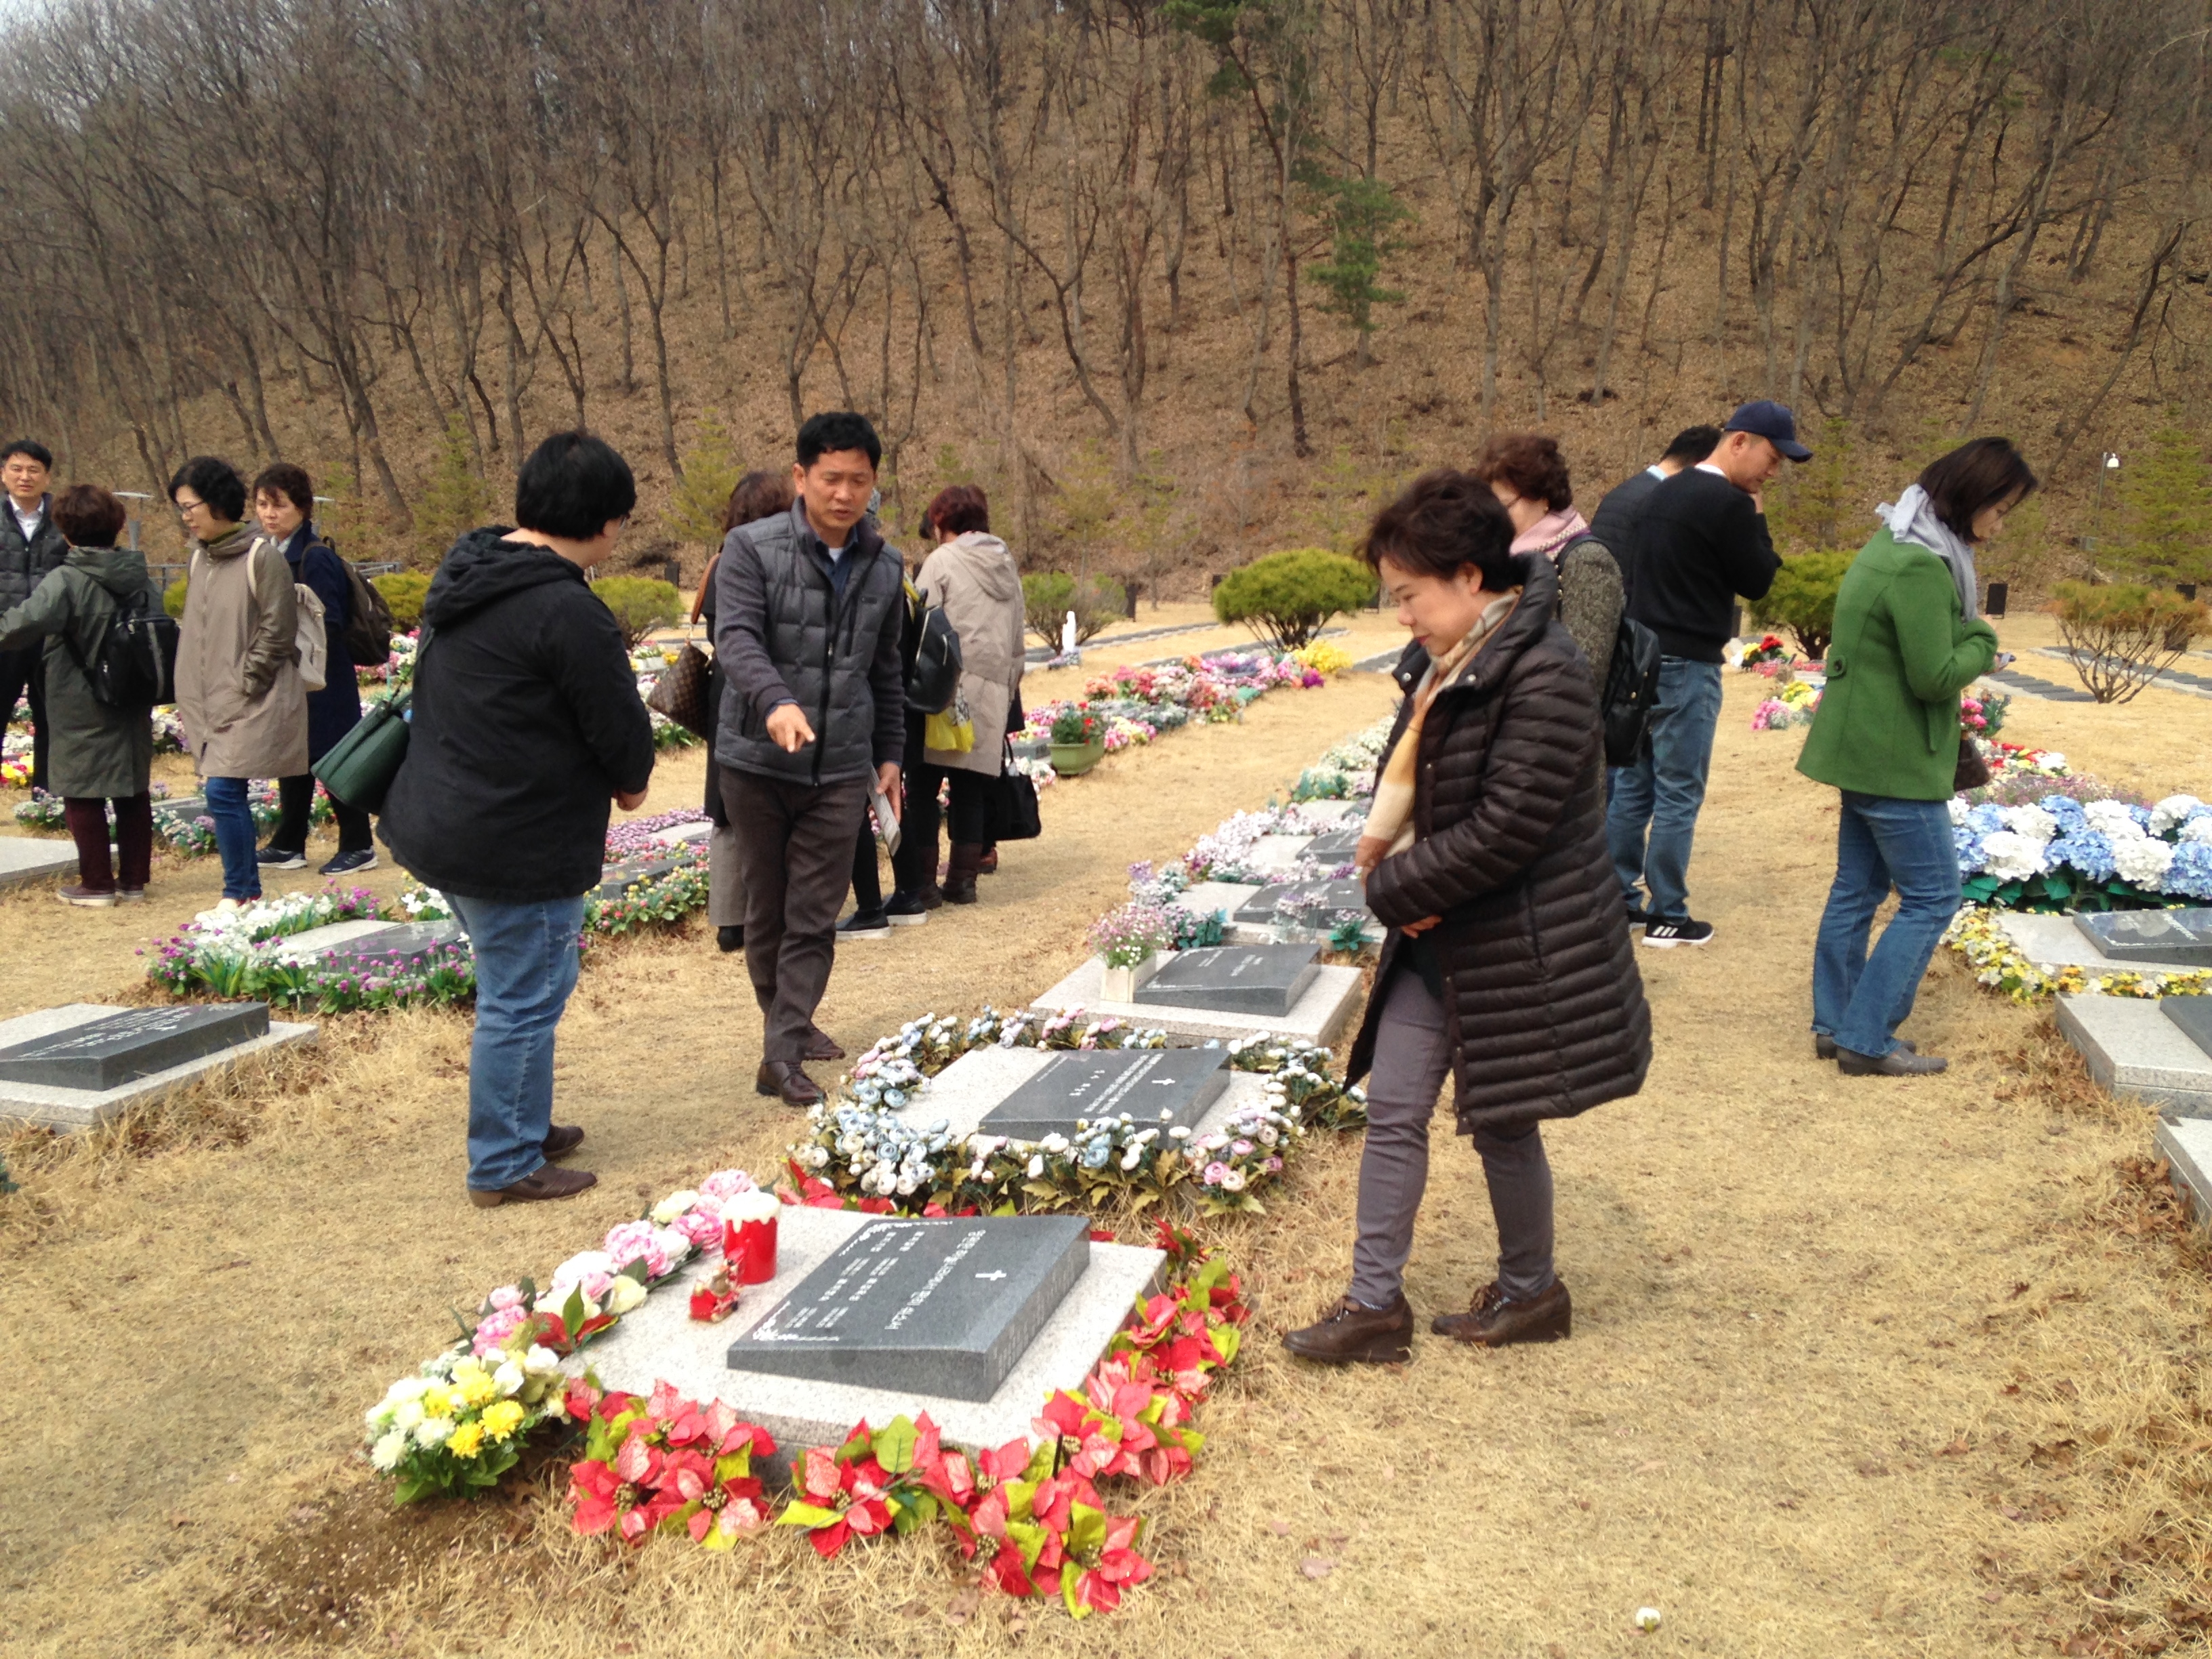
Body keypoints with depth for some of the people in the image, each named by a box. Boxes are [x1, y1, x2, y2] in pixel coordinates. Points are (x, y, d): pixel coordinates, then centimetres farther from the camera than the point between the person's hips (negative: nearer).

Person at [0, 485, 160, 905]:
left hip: (81, 710, -6)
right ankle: (134, 879, 18)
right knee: (134, 791, 12)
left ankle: (96, 884, 9)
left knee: (82, 794, 5)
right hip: (133, 709, 6)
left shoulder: (65, 580, -16)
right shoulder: (139, 578, 3)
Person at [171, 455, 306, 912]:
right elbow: (194, 631, 18)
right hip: (212, 700, 7)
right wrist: (193, 701, 11)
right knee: (229, 795, 8)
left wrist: (245, 685, -12)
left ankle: (239, 893, -1)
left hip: (253, 702, -7)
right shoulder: (199, 558, 12)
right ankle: (247, 888, 18)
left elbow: (278, 632, -11)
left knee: (223, 792, -12)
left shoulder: (262, 556, -10)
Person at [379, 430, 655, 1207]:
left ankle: (523, 1125, 37)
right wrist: (630, 782, 8)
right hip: (519, 845, -10)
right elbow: (622, 728, -16)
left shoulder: (465, 574, 6)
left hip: (442, 822, 10)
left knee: (518, 989, 23)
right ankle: (506, 1166, 17)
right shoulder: (567, 611, -23)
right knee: (522, 1003, 4)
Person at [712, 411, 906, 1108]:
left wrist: (890, 752, 18)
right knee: (768, 910, 11)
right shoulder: (752, 548, -6)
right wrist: (777, 701, -39)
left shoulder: (883, 568, 9)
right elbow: (736, 638, -21)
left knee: (815, 918, -1)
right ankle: (788, 1023, 29)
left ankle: (782, 1054, 4)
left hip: (840, 769, 3)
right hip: (758, 760, -2)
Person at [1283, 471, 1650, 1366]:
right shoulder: (1445, 663, 5)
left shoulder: (1541, 674, -22)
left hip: (1519, 948, -8)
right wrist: (1386, 845, -5)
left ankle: (1532, 1292, 33)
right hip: (1436, 934, 8)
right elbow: (1409, 775, 16)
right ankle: (1375, 1303, 19)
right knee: (1393, 1110, 8)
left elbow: (1505, 827, -26)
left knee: (1499, 1121, 9)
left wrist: (1395, 884, -16)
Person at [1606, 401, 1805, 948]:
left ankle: (1619, 899, 17)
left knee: (1632, 785, 12)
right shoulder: (1729, 505, -14)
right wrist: (1757, 517, 3)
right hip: (1686, 667, -8)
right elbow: (1757, 582, -6)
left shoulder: (1663, 492, 13)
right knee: (1679, 794, 0)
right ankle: (1667, 916, 6)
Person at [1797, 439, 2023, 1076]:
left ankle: (1835, 1025, 22)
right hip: (1896, 761, -10)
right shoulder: (1920, 568, -22)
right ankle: (1866, 1041, 3)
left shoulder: (1892, 546, 11)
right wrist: (1983, 644, -4)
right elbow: (1936, 676, -21)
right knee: (1932, 898, 0)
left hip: (1862, 751, 10)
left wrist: (1967, 638, 4)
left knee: (1857, 890, 14)